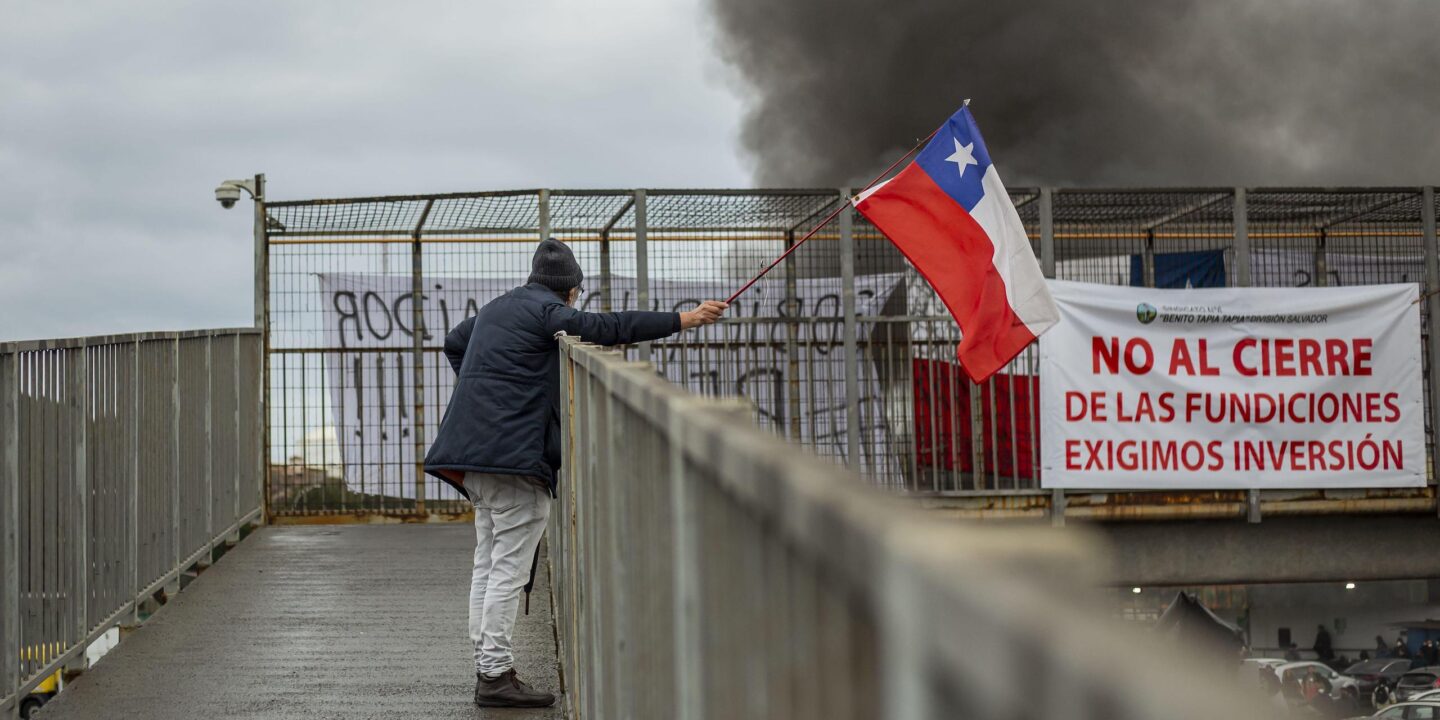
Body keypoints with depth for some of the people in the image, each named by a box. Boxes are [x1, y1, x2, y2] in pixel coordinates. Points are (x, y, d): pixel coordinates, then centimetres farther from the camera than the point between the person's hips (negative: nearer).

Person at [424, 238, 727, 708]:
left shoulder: (497, 308, 21)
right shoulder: (546, 311, -8)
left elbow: (454, 341, 37)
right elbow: (608, 327, -19)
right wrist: (683, 320, -18)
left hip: (474, 450, 10)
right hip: (513, 453, -10)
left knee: (488, 565, 12)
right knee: (509, 567, -9)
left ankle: (488, 670, 16)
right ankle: (495, 675, -10)